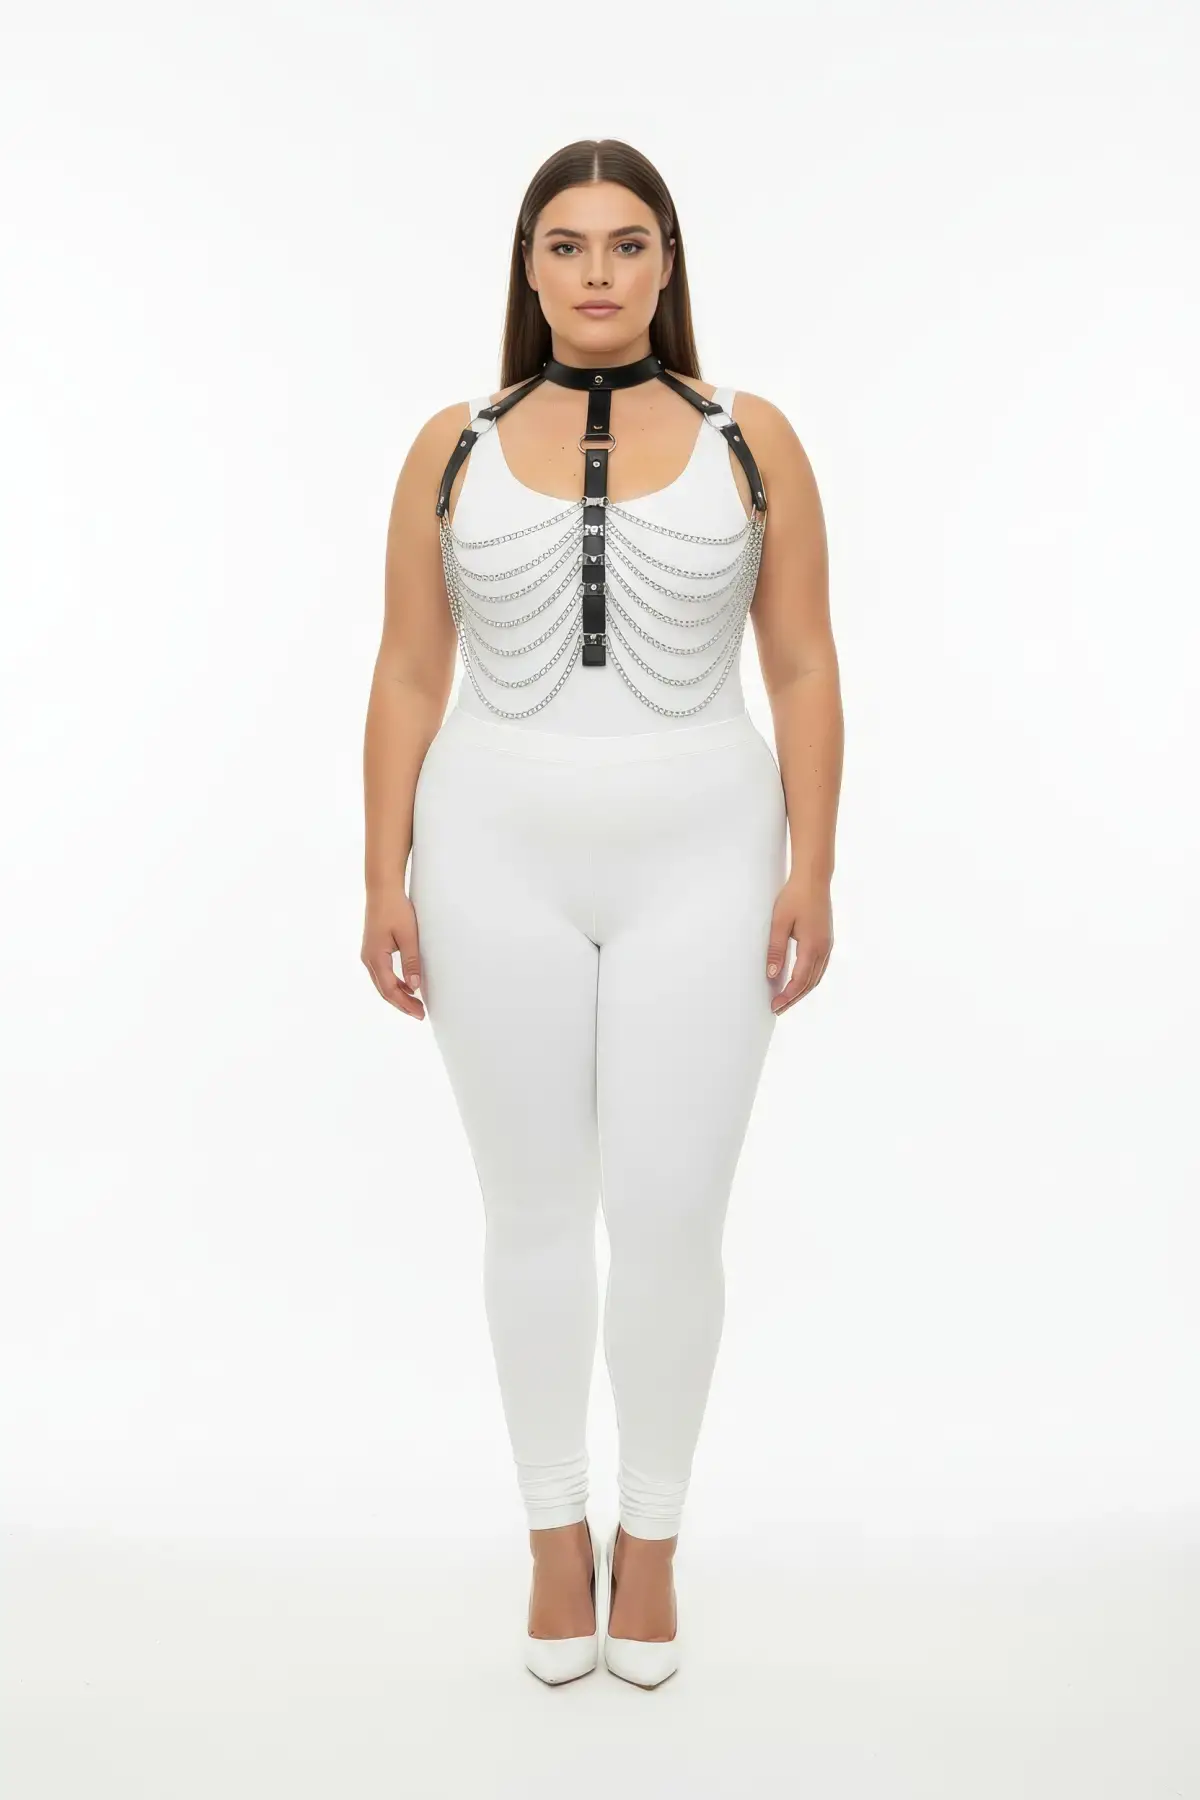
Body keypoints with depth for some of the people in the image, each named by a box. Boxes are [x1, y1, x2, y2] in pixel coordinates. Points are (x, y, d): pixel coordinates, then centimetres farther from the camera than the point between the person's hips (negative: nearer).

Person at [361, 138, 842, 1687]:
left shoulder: (752, 440, 3)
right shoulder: (453, 447, 5)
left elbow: (804, 669, 2)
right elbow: (408, 678, 4)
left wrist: (811, 868, -5)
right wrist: (385, 879, -2)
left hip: (697, 865, -1)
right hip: (499, 864, 1)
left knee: (671, 1217, -1)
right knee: (534, 1211, 8)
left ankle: (652, 1532, 20)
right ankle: (556, 1530, 24)